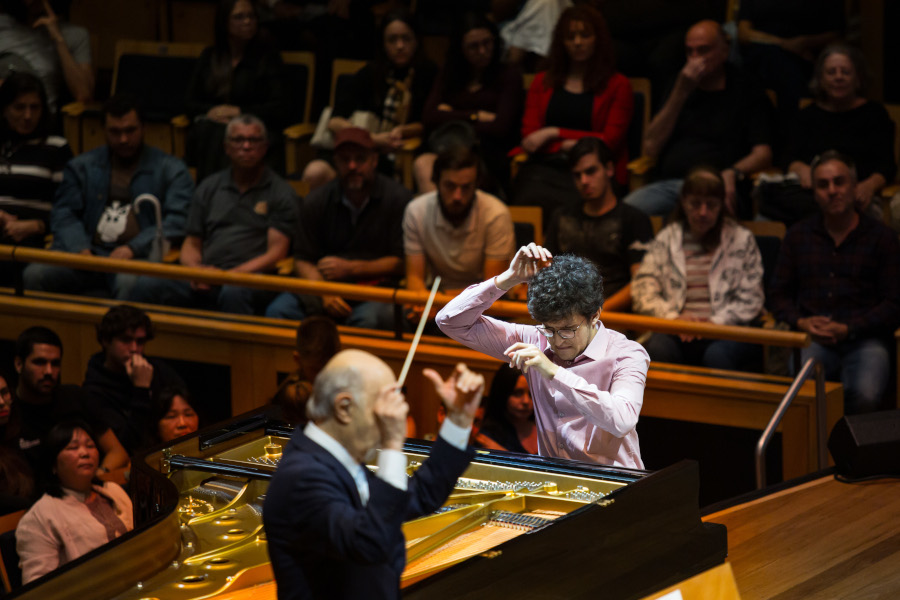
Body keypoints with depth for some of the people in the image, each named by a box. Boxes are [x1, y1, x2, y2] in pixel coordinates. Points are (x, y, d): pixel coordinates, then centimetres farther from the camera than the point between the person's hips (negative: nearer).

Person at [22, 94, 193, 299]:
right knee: (34, 274, -26)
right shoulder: (82, 166, 23)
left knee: (130, 282, -40)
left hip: (139, 256, -3)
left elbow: (177, 220, 2)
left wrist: (132, 248, -12)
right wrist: (81, 249, -8)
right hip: (89, 252, 3)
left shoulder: (171, 170, 14)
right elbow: (63, 214, 14)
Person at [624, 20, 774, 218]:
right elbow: (650, 149, 11)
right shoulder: (678, 86, 23)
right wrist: (680, 93, 4)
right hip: (667, 184, 4)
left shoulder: (747, 92, 11)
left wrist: (732, 173, -22)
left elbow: (763, 155, 0)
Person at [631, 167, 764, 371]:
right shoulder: (666, 239, 16)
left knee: (717, 355, -36)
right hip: (678, 331, 1)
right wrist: (673, 317, -11)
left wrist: (715, 322, -10)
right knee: (657, 349, -35)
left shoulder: (742, 239, 12)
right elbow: (642, 290, 7)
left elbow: (750, 300, 6)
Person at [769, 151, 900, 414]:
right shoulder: (798, 236, 18)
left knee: (864, 395, -34)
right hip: (813, 340, 2)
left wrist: (848, 329, -9)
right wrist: (800, 321, -2)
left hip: (865, 337, -2)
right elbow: (779, 294, 21)